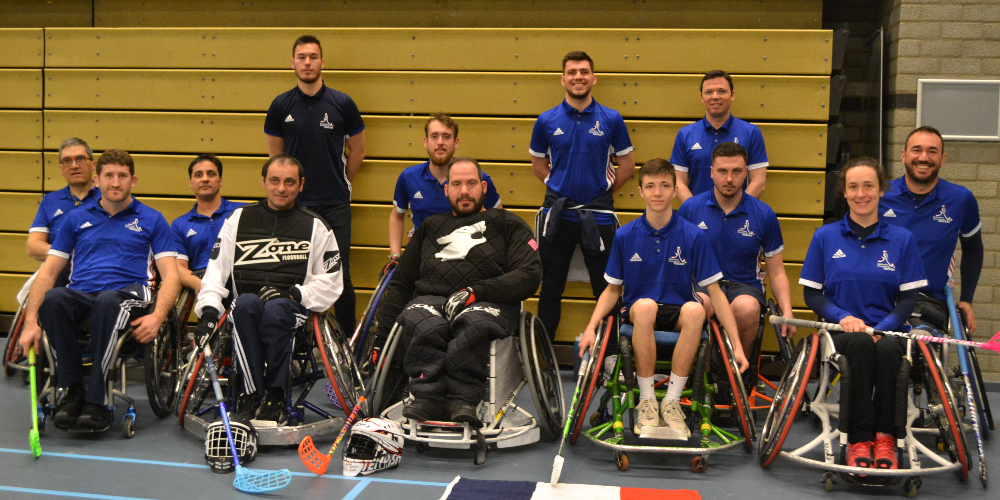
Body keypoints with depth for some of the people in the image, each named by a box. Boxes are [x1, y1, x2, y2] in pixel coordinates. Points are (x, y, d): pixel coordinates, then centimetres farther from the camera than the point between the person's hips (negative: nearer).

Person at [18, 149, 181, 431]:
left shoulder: (151, 220, 16)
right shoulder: (75, 219, 22)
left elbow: (170, 276, 7)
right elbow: (48, 272, 16)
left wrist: (157, 317, -13)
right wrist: (31, 321, 0)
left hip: (128, 293, -2)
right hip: (80, 295, 2)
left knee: (108, 301, -39)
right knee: (53, 299, -33)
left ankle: (96, 400, -30)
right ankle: (72, 390, -20)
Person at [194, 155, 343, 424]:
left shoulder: (316, 227, 13)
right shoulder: (239, 219, 17)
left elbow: (330, 283, 9)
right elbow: (216, 270, 12)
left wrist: (293, 294, -8)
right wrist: (209, 310, -5)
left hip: (292, 307, -1)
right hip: (245, 305, 1)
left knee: (275, 309, -37)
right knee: (246, 303, -36)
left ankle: (274, 395, -21)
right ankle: (252, 392, -30)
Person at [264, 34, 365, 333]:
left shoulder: (343, 104, 1)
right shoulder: (280, 106, 5)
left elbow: (357, 151, 11)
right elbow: (275, 155, 15)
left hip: (335, 206, -1)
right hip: (293, 204, 1)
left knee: (340, 274, -2)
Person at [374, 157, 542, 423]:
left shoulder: (509, 225, 20)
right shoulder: (430, 227, 30)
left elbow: (529, 274, 3)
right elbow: (400, 283, 30)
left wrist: (475, 291, -10)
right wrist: (382, 337, 19)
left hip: (488, 303, -2)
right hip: (431, 298, 2)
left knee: (473, 323, -40)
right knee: (425, 325, -36)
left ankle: (462, 399, -36)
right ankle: (428, 398, -36)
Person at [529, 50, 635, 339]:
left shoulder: (611, 120, 1)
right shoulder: (547, 121, 3)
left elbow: (627, 165, 9)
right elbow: (538, 164, 14)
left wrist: (603, 191, 3)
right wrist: (558, 187, 3)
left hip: (598, 215, -1)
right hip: (557, 214, 1)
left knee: (606, 288, 6)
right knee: (551, 288, 9)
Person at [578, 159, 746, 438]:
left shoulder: (693, 236, -2)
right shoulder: (625, 236, 1)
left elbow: (715, 292, -1)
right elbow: (613, 289, 9)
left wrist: (737, 345, -5)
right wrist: (591, 326, -7)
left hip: (678, 314, 0)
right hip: (637, 313, 0)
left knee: (695, 310, -35)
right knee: (645, 305, -36)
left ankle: (672, 400, -23)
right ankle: (647, 400, -23)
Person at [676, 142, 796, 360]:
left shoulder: (764, 214, 5)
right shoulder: (690, 208, 4)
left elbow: (777, 273, 8)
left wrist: (787, 312, -7)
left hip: (744, 286, 1)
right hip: (701, 285, 0)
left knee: (746, 308, -35)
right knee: (700, 305, -36)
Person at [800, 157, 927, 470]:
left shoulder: (902, 239, 7)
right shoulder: (825, 237, 7)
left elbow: (908, 298, 6)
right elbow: (811, 294, 6)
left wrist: (882, 328, -13)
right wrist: (842, 316, -12)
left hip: (887, 330, 0)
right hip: (841, 330, 0)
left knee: (887, 348, -35)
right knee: (860, 342, -34)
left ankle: (885, 437, -20)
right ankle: (859, 439, -27)